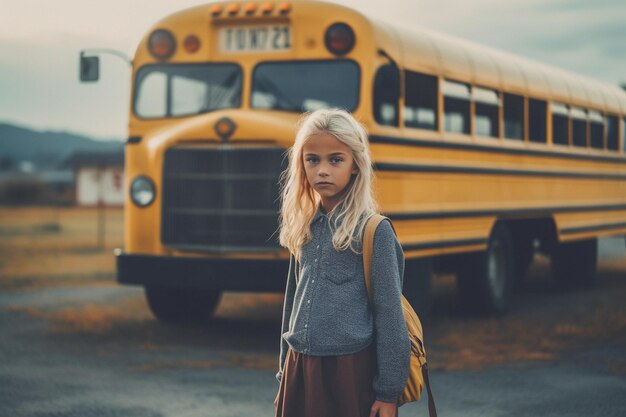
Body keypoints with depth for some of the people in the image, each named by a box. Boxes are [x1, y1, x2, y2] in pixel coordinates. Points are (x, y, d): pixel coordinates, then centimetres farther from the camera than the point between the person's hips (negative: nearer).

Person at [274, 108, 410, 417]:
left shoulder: (374, 230, -9)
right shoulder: (303, 229, 8)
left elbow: (390, 314, -9)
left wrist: (388, 391, -10)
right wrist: (285, 375, 16)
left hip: (349, 371, -5)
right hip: (299, 370, 5)